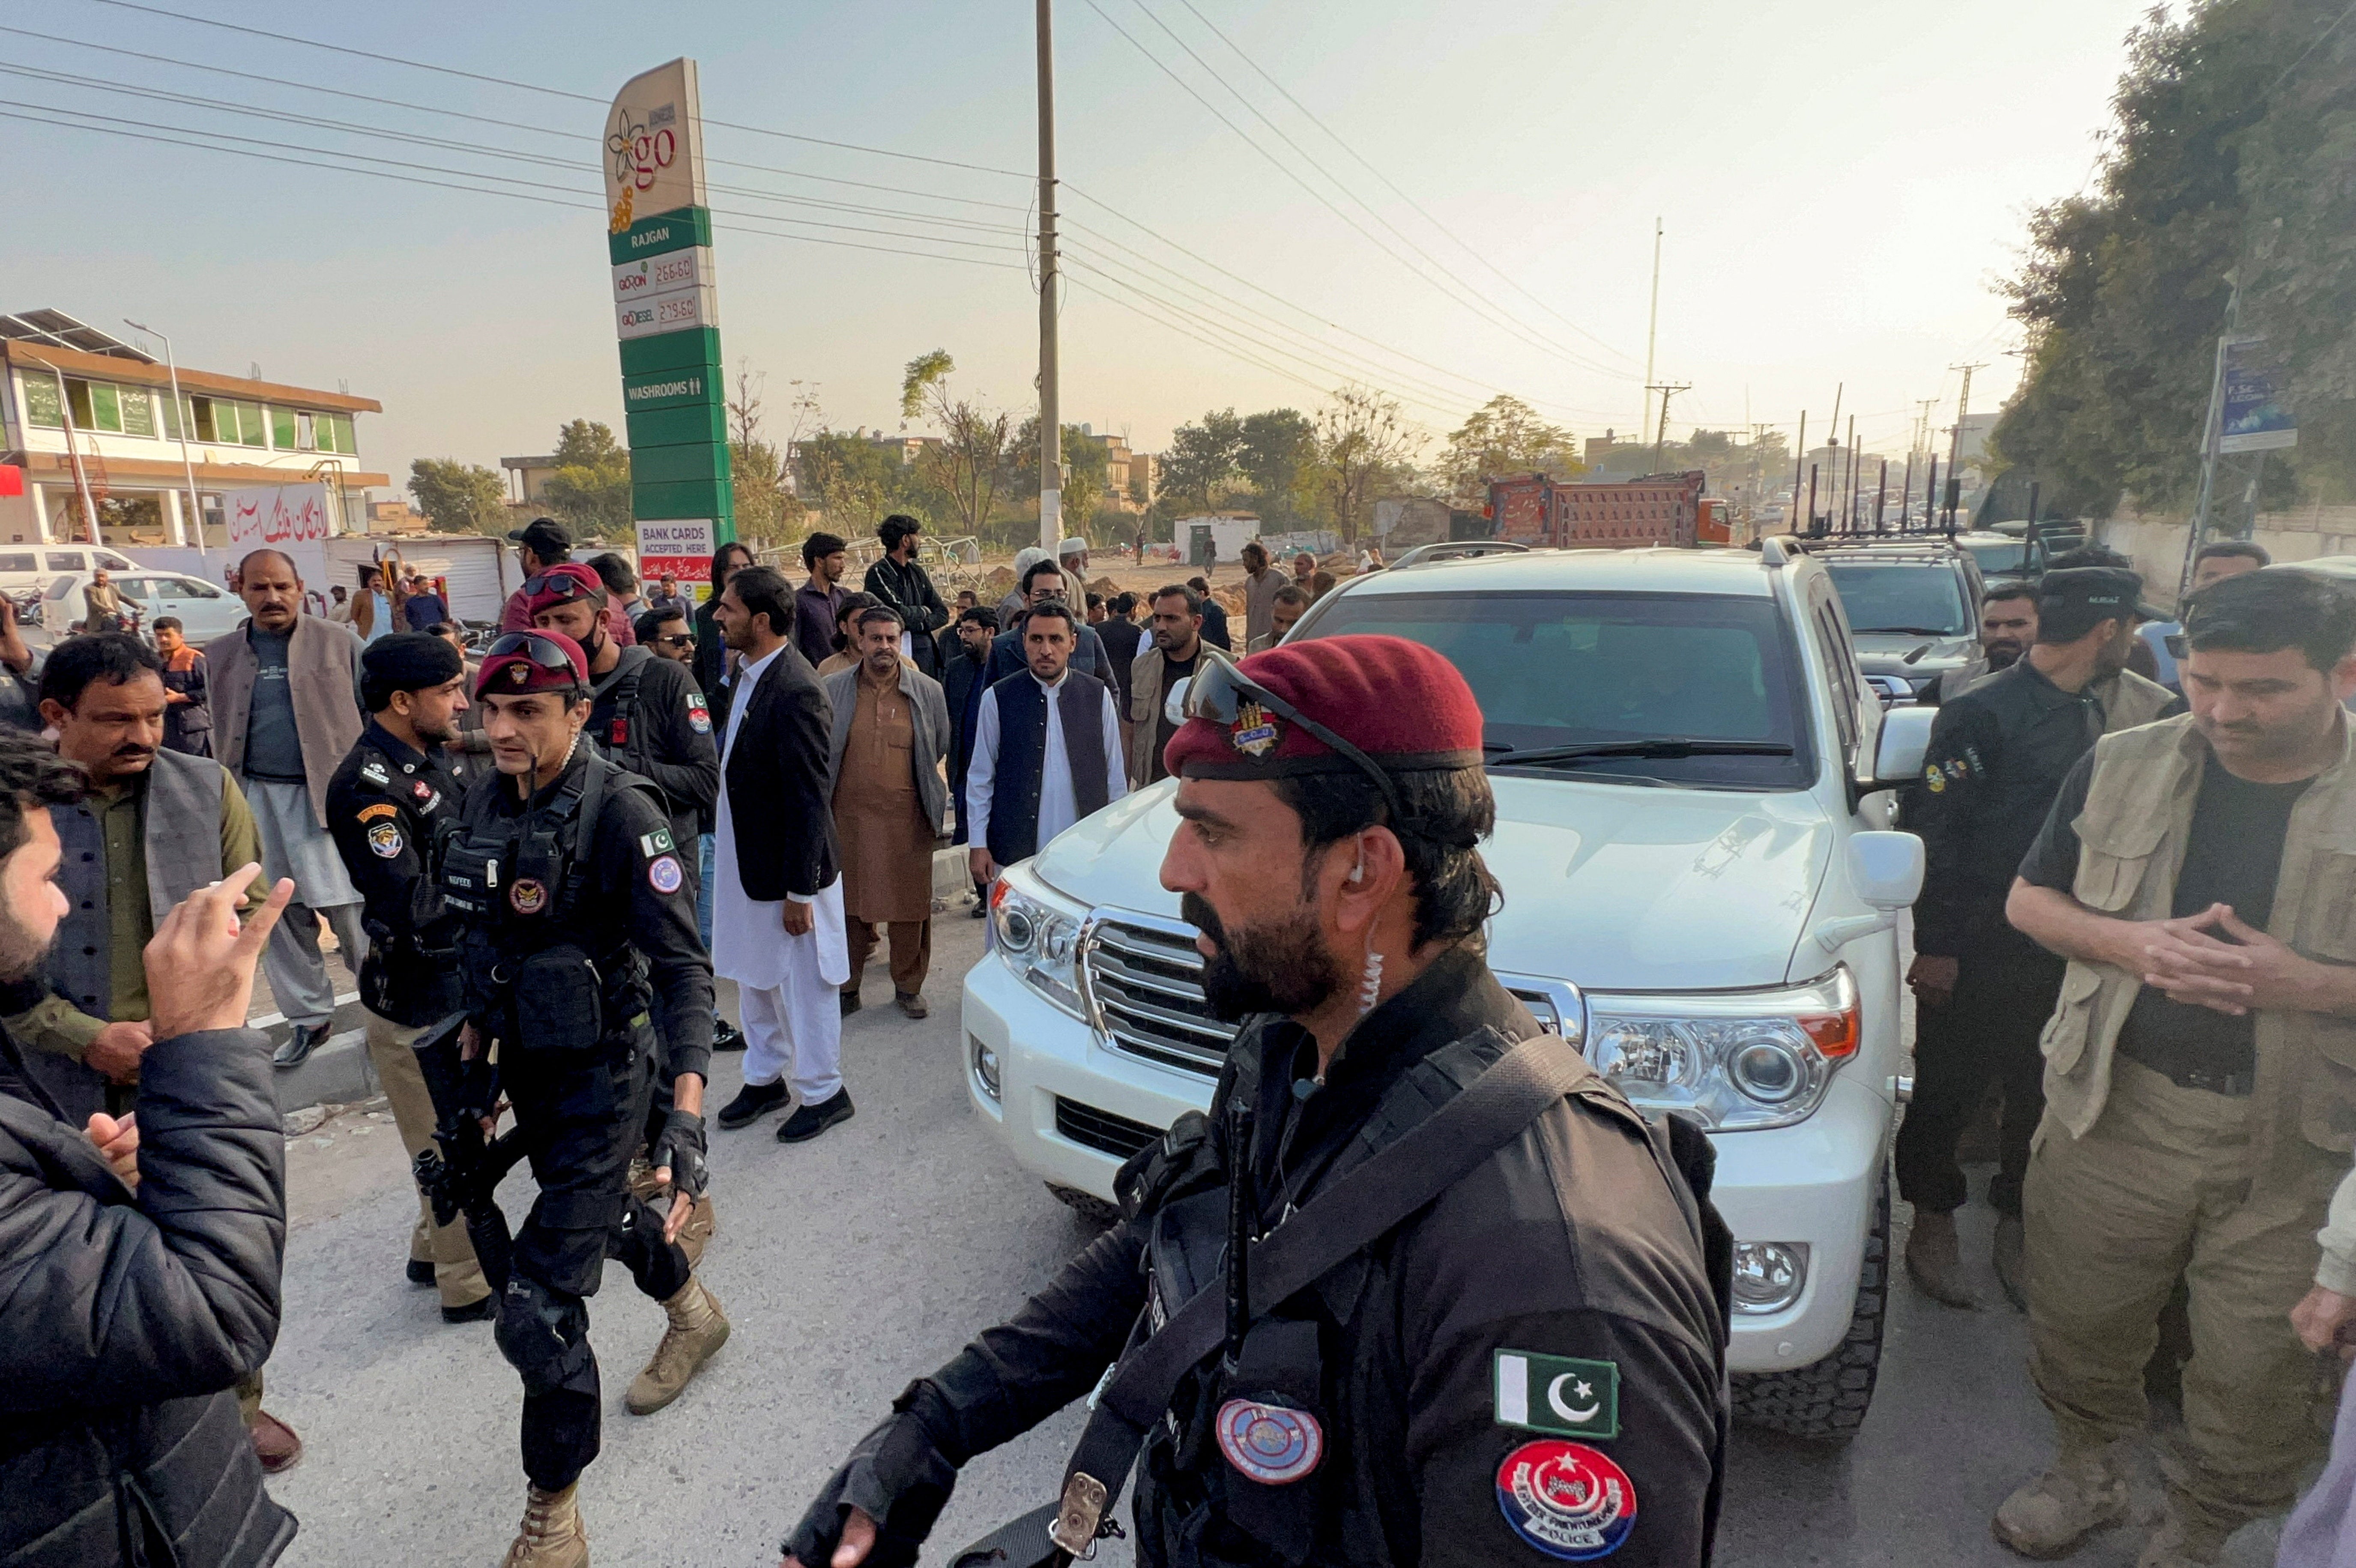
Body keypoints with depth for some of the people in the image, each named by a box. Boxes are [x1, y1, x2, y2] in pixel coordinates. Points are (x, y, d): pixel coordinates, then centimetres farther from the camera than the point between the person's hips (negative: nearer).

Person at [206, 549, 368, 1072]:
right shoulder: (220, 656, 10)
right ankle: (308, 1018, 22)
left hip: (330, 794, -4)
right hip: (256, 799, 4)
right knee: (279, 916, 9)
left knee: (350, 911, -4)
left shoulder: (340, 645, 1)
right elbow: (216, 734, 12)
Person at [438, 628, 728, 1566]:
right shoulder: (485, 804, -1)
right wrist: (475, 1045, 15)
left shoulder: (619, 812, -23)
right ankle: (693, 1316, 59)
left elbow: (682, 965, -26)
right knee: (602, 1213, 29)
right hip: (526, 1064, 8)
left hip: (599, 1074, -8)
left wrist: (688, 1109, -35)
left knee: (537, 1311, -6)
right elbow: (483, 940, 13)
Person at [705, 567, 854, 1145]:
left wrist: (800, 891, -21)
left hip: (788, 866, -9)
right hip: (745, 859, 9)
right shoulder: (749, 674, 3)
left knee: (802, 984, 8)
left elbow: (808, 799, -24)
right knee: (754, 975, 22)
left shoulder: (794, 692, -25)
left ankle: (822, 1092, 27)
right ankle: (765, 1077, 41)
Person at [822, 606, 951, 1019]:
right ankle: (847, 988, 23)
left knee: (911, 905, 6)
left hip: (908, 818, 0)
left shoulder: (928, 691, 4)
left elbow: (940, 750, 15)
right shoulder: (830, 690, 3)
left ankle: (909, 986, 22)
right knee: (848, 905, 8)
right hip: (849, 817, 0)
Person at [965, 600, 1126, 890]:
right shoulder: (998, 698, 1)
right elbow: (980, 777, 4)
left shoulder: (1098, 695, 5)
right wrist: (978, 844, 0)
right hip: (1014, 852, -1)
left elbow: (1115, 775, 9)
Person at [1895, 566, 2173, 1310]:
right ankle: (1934, 1223, 22)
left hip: (2061, 944, 7)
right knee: (1949, 1090, 5)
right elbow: (1934, 834, -15)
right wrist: (1934, 946, -16)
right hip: (1977, 944, -7)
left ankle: (2017, 1226, 30)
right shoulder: (1981, 713, -14)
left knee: (2043, 1095, 14)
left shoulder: (2095, 711, 9)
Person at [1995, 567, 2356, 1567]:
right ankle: (2086, 1473, 44)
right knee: (2082, 1321, 16)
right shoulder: (2123, 766, -1)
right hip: (2118, 1108, 2)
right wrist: (2130, 943, -13)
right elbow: (2029, 900, 5)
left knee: (2261, 1371, 13)